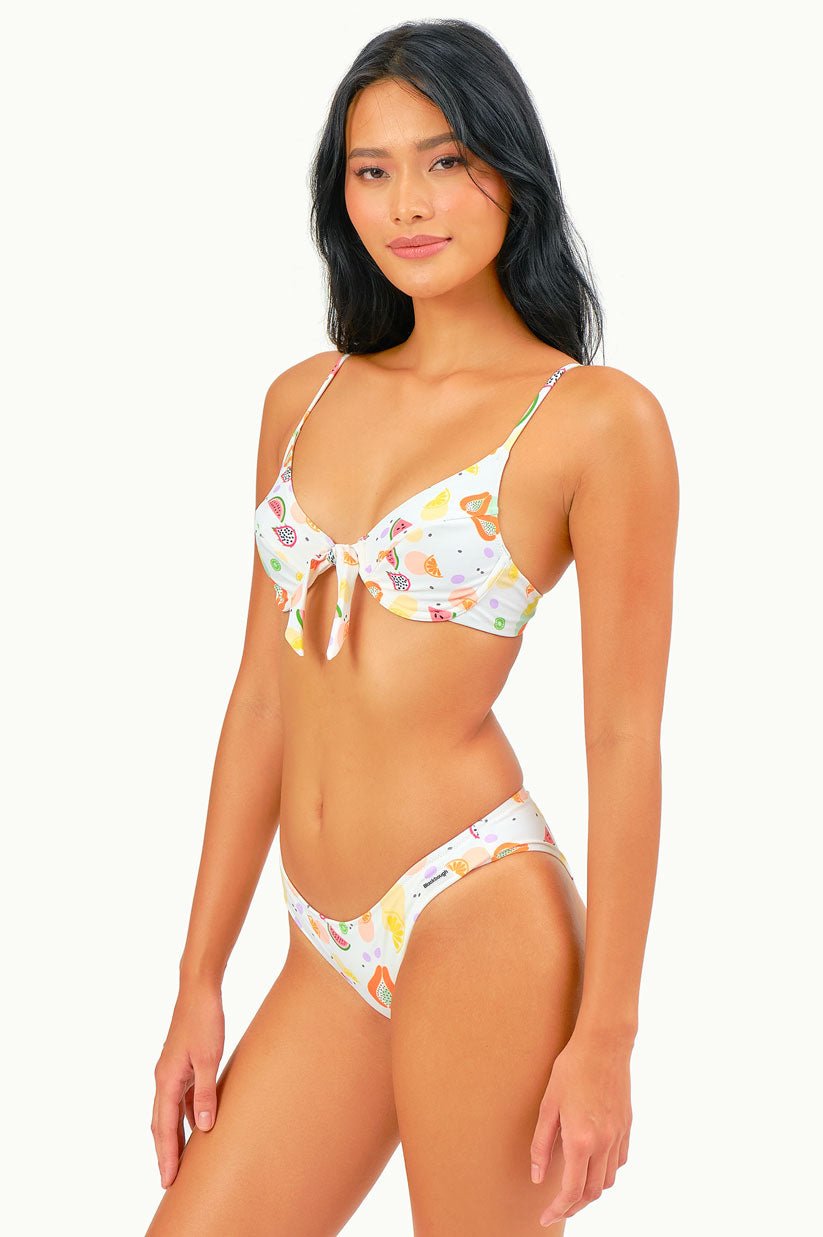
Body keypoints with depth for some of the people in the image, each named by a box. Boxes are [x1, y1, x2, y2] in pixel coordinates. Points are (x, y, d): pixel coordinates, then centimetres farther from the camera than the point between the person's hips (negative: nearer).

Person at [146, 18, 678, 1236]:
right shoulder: (305, 399, 11)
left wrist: (605, 1035, -9)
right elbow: (262, 697, 12)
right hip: (330, 953, 6)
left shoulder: (597, 420, -5)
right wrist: (200, 980, 12)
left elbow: (623, 740, -7)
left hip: (478, 913, -5)